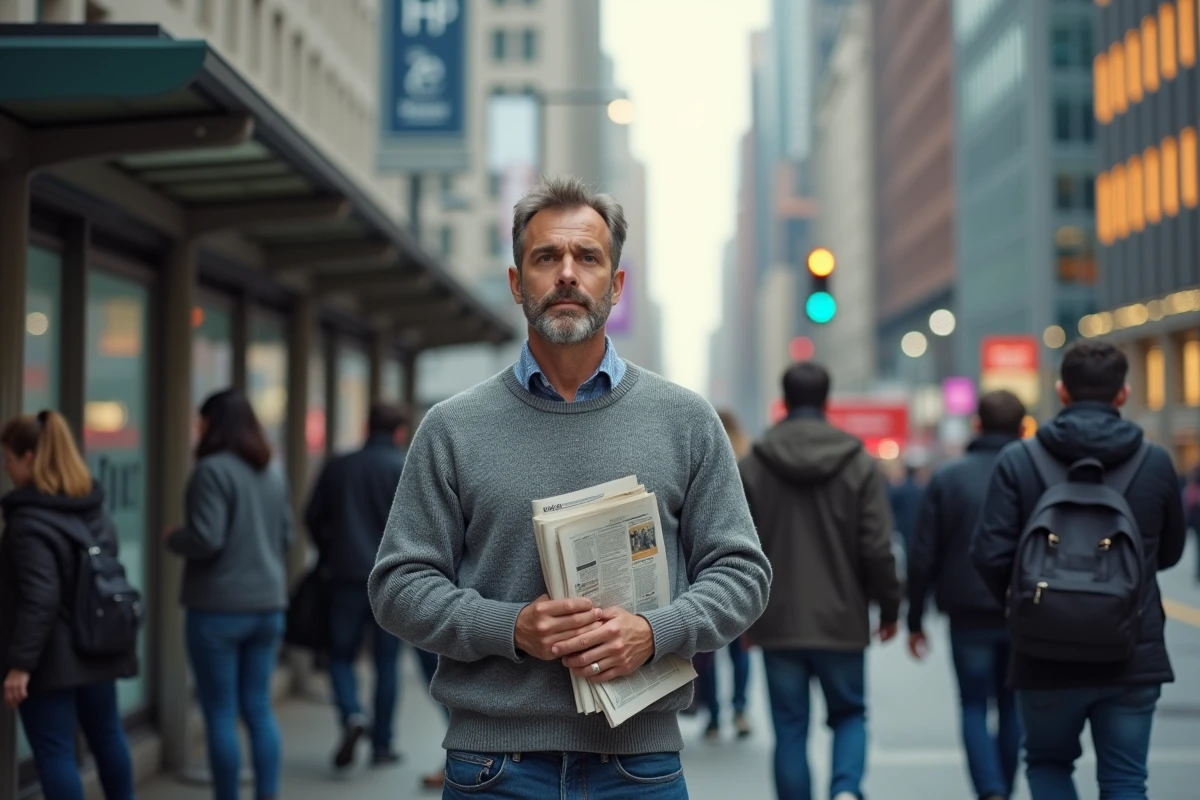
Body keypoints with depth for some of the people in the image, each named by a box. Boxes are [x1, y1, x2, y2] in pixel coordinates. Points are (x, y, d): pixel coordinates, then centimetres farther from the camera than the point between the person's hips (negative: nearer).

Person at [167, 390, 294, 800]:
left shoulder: (213, 470, -13)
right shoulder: (272, 475, 11)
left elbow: (206, 538, -19)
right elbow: (286, 538, 16)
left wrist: (174, 539, -1)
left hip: (218, 609, -7)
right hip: (268, 606, 7)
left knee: (220, 713, 2)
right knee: (258, 708, 12)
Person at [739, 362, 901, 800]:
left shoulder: (751, 466, -2)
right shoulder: (860, 464, -4)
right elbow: (878, 549, -6)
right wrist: (889, 608, 7)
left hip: (778, 622, 0)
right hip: (841, 621, 0)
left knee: (790, 729, 9)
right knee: (849, 714, 16)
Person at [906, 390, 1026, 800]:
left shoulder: (947, 478, -2)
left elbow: (923, 557, -3)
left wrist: (915, 619, 4)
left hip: (969, 614, -1)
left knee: (974, 707, 7)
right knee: (1012, 706, 16)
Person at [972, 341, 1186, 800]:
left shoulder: (1017, 461, -7)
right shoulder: (1155, 462, -1)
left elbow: (990, 554, -11)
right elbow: (1169, 552, 12)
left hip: (1047, 655, -1)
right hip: (1133, 656, 1)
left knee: (1047, 762, 20)